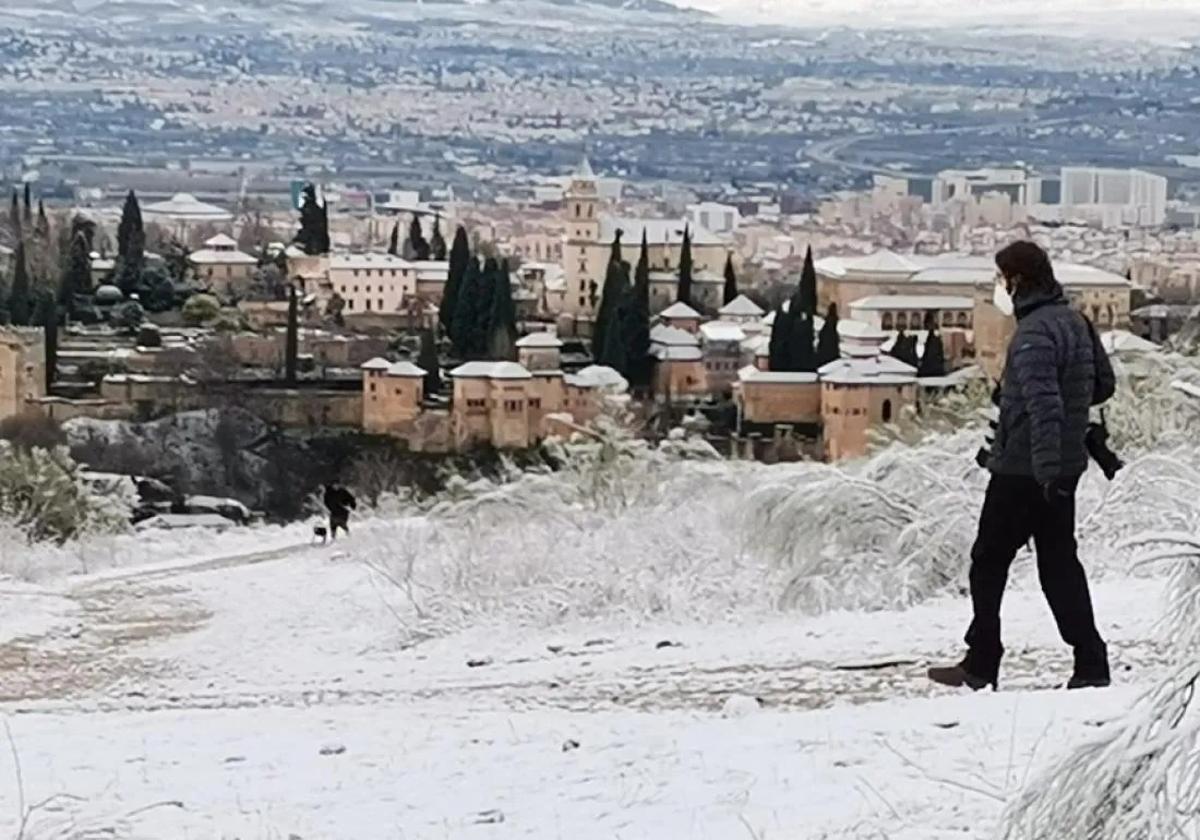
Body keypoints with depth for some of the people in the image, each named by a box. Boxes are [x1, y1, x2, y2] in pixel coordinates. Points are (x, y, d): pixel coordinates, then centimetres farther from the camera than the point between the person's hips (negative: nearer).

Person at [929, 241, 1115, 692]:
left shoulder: (1034, 333, -20)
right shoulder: (1075, 321, 9)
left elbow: (1044, 406, -29)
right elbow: (1104, 383, 18)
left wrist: (1047, 469, -32)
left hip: (1023, 470, -9)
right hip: (1064, 466, 9)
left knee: (988, 562, 5)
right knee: (1059, 563, 12)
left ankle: (981, 665, 11)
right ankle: (1091, 664, 7)